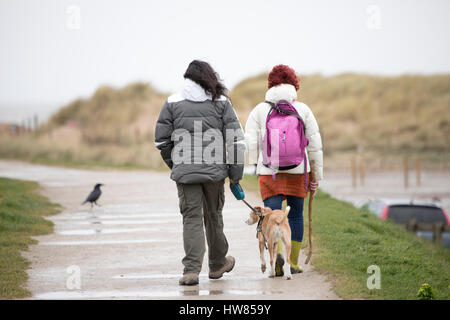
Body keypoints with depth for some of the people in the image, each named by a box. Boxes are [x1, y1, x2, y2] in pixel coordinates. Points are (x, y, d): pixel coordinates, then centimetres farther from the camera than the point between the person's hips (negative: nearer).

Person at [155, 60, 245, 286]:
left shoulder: (173, 102, 3)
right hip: (214, 169, 0)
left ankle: (191, 269, -14)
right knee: (213, 216, 16)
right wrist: (235, 172, 1)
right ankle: (217, 264, 31)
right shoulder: (221, 102, 2)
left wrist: (174, 164, 19)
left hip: (185, 170, 0)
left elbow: (161, 139, 6)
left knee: (191, 218, 0)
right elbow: (235, 138, -3)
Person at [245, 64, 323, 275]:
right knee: (295, 215, 13)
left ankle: (276, 250, -28)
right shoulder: (303, 110, 4)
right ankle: (293, 262, 14)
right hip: (297, 171, 1)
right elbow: (314, 144, 3)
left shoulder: (259, 110, 3)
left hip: (269, 172, -1)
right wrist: (316, 176, 9)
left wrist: (256, 164, 13)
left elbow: (250, 143, -3)